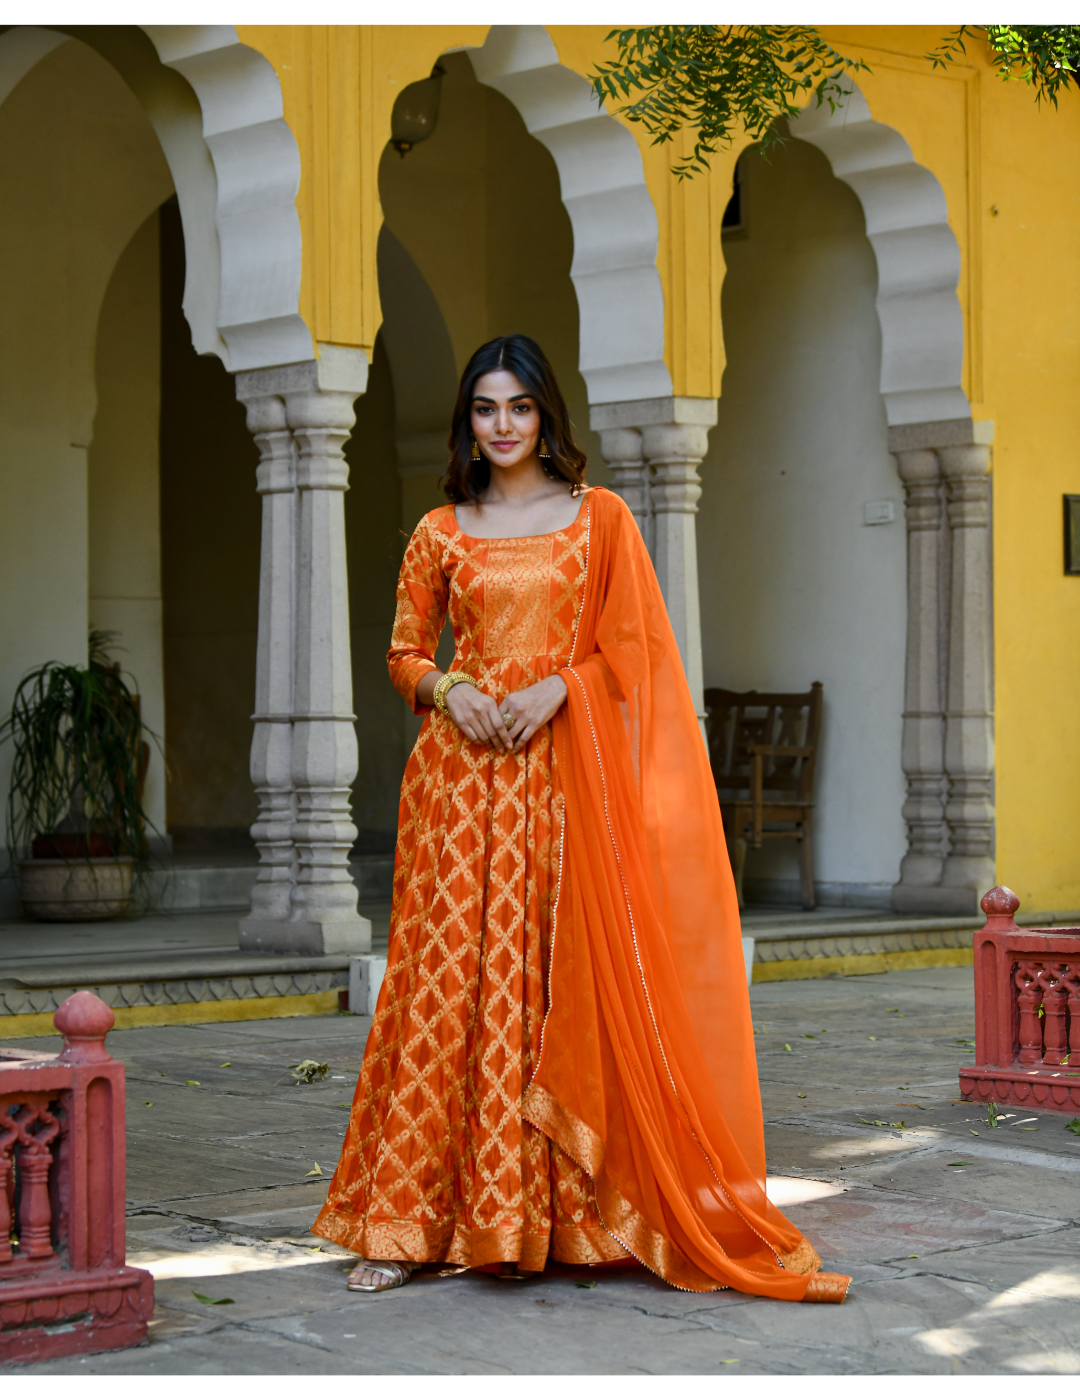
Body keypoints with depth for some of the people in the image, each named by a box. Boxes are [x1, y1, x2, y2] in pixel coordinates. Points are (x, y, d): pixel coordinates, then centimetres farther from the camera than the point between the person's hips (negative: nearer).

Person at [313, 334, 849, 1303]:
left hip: (565, 772, 0)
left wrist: (555, 686, -11)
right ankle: (411, 1223, -2)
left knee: (560, 984, -3)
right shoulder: (440, 533, 11)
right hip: (462, 769, 1)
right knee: (447, 977, -5)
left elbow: (628, 646, 5)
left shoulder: (601, 518, 8)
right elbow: (404, 652, 14)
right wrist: (447, 688, -6)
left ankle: (560, 1213, 5)